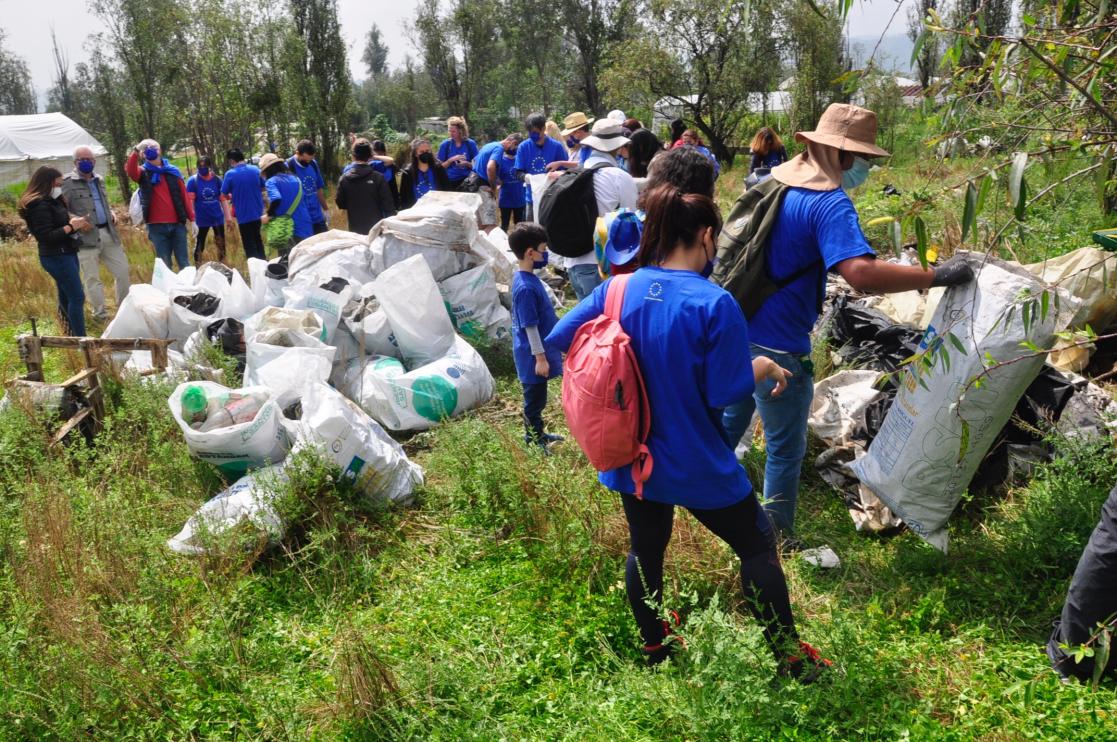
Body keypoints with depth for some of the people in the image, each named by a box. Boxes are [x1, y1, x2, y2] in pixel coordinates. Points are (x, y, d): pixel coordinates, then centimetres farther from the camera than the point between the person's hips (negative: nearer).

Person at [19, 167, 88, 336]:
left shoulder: (52, 201, 11)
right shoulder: (40, 206, -18)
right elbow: (47, 236, -22)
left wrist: (76, 222, -2)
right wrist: (71, 226, -21)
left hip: (64, 254, 9)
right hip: (57, 257, -9)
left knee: (67, 296, 17)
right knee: (77, 297, -8)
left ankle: (70, 334, 27)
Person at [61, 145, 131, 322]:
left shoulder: (99, 179, 15)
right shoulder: (67, 182, -5)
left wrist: (111, 213, 10)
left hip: (108, 233, 6)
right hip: (86, 236, -6)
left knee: (123, 270, 9)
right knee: (92, 278, 1)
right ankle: (100, 314, 12)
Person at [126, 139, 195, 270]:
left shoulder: (173, 171, 10)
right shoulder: (143, 173, 7)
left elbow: (184, 196, 8)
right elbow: (130, 170, -17)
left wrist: (191, 219, 3)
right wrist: (135, 152, -28)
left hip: (177, 223, 1)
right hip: (156, 226, -1)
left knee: (183, 262, 4)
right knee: (164, 264, 3)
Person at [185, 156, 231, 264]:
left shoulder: (217, 179, -2)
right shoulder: (193, 181, -8)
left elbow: (223, 199, 1)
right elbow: (189, 202, -11)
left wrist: (228, 217, -1)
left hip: (218, 218, 2)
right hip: (201, 219, -2)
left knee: (221, 245, 11)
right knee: (199, 246, 7)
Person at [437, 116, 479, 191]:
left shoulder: (471, 144, 0)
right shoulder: (445, 144, 2)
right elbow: (441, 166, 2)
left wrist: (467, 164, -16)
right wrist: (451, 160, -14)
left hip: (466, 181, 0)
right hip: (450, 182, 0)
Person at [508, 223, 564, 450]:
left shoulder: (527, 278, 5)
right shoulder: (526, 288, -25)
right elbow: (530, 326, -22)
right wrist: (540, 357, -18)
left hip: (538, 351, 10)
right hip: (533, 355, -10)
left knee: (537, 398, 22)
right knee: (535, 399, 5)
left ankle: (538, 435, 36)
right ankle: (533, 441, 19)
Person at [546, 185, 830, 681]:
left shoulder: (617, 289, -7)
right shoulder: (715, 304, -21)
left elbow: (558, 339, -1)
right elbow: (724, 393, -19)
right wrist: (765, 367, 0)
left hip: (631, 457, 5)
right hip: (698, 466, -5)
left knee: (646, 549, 23)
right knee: (757, 546, 15)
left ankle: (653, 645, 41)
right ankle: (789, 655, 27)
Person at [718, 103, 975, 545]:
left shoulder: (777, 180, 8)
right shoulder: (829, 203, -20)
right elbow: (864, 275, -33)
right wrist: (938, 276, -24)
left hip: (735, 333, 9)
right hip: (776, 348, -9)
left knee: (730, 424, 27)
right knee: (785, 452, 8)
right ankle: (779, 546, 23)